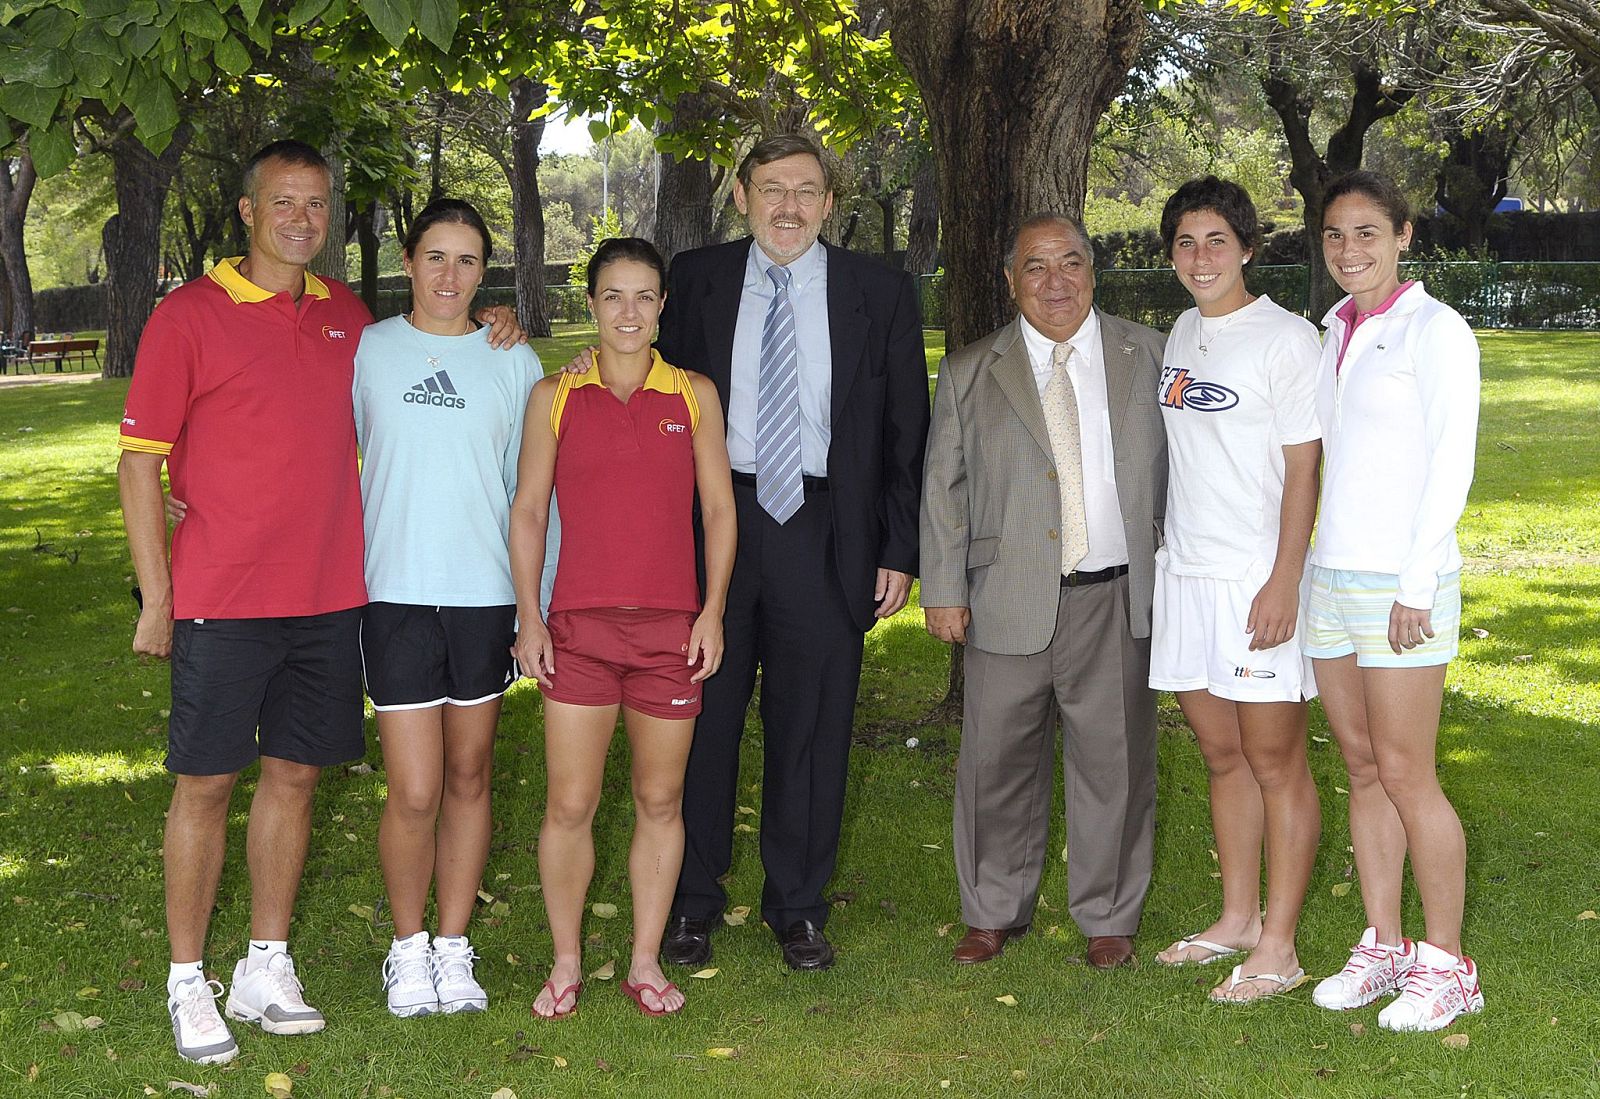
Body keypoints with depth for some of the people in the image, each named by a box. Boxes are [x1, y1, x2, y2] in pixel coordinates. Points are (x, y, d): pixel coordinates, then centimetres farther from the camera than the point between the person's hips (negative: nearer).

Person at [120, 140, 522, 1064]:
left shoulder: (346, 314, 10)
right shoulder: (191, 314, -5)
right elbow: (141, 458, -4)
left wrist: (489, 332, 12)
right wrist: (156, 597, -8)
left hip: (329, 597, 5)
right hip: (222, 599, -4)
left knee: (295, 773, 10)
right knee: (207, 781, 2)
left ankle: (267, 970, 21)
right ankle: (189, 981, 13)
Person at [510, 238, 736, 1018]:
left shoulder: (694, 396, 5)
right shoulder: (555, 397, 4)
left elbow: (719, 510, 7)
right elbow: (527, 511, 5)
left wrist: (712, 612, -2)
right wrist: (528, 618, -2)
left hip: (671, 629, 1)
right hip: (578, 628, -1)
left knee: (659, 801, 8)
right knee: (569, 806, 0)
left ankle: (646, 961, 20)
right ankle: (566, 962, 16)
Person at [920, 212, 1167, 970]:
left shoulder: (1147, 356, 8)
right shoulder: (969, 374, 7)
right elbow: (943, 488, 6)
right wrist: (943, 589, -1)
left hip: (1117, 600, 0)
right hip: (1008, 602, 0)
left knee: (1114, 762, 5)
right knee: (997, 761, 6)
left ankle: (1109, 916, 22)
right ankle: (994, 912, 24)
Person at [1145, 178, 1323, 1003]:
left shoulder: (1285, 338, -8)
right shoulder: (1182, 334, 13)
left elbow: (1303, 472, -11)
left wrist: (1283, 582, -17)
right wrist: (1173, 550, 13)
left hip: (1257, 581, -7)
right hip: (1184, 572, 7)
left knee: (1275, 763, -1)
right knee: (1223, 757, 14)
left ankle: (1277, 947, 5)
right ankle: (1237, 919, 25)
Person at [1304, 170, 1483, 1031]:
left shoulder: (1435, 331, -7)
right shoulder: (1335, 332, 14)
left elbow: (1449, 465, -11)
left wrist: (1416, 585, -16)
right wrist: (1300, 565, 11)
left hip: (1401, 579, -7)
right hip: (1329, 573, 7)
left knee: (1405, 774, -4)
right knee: (1362, 768, 10)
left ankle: (1445, 964, 6)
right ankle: (1383, 947, 18)